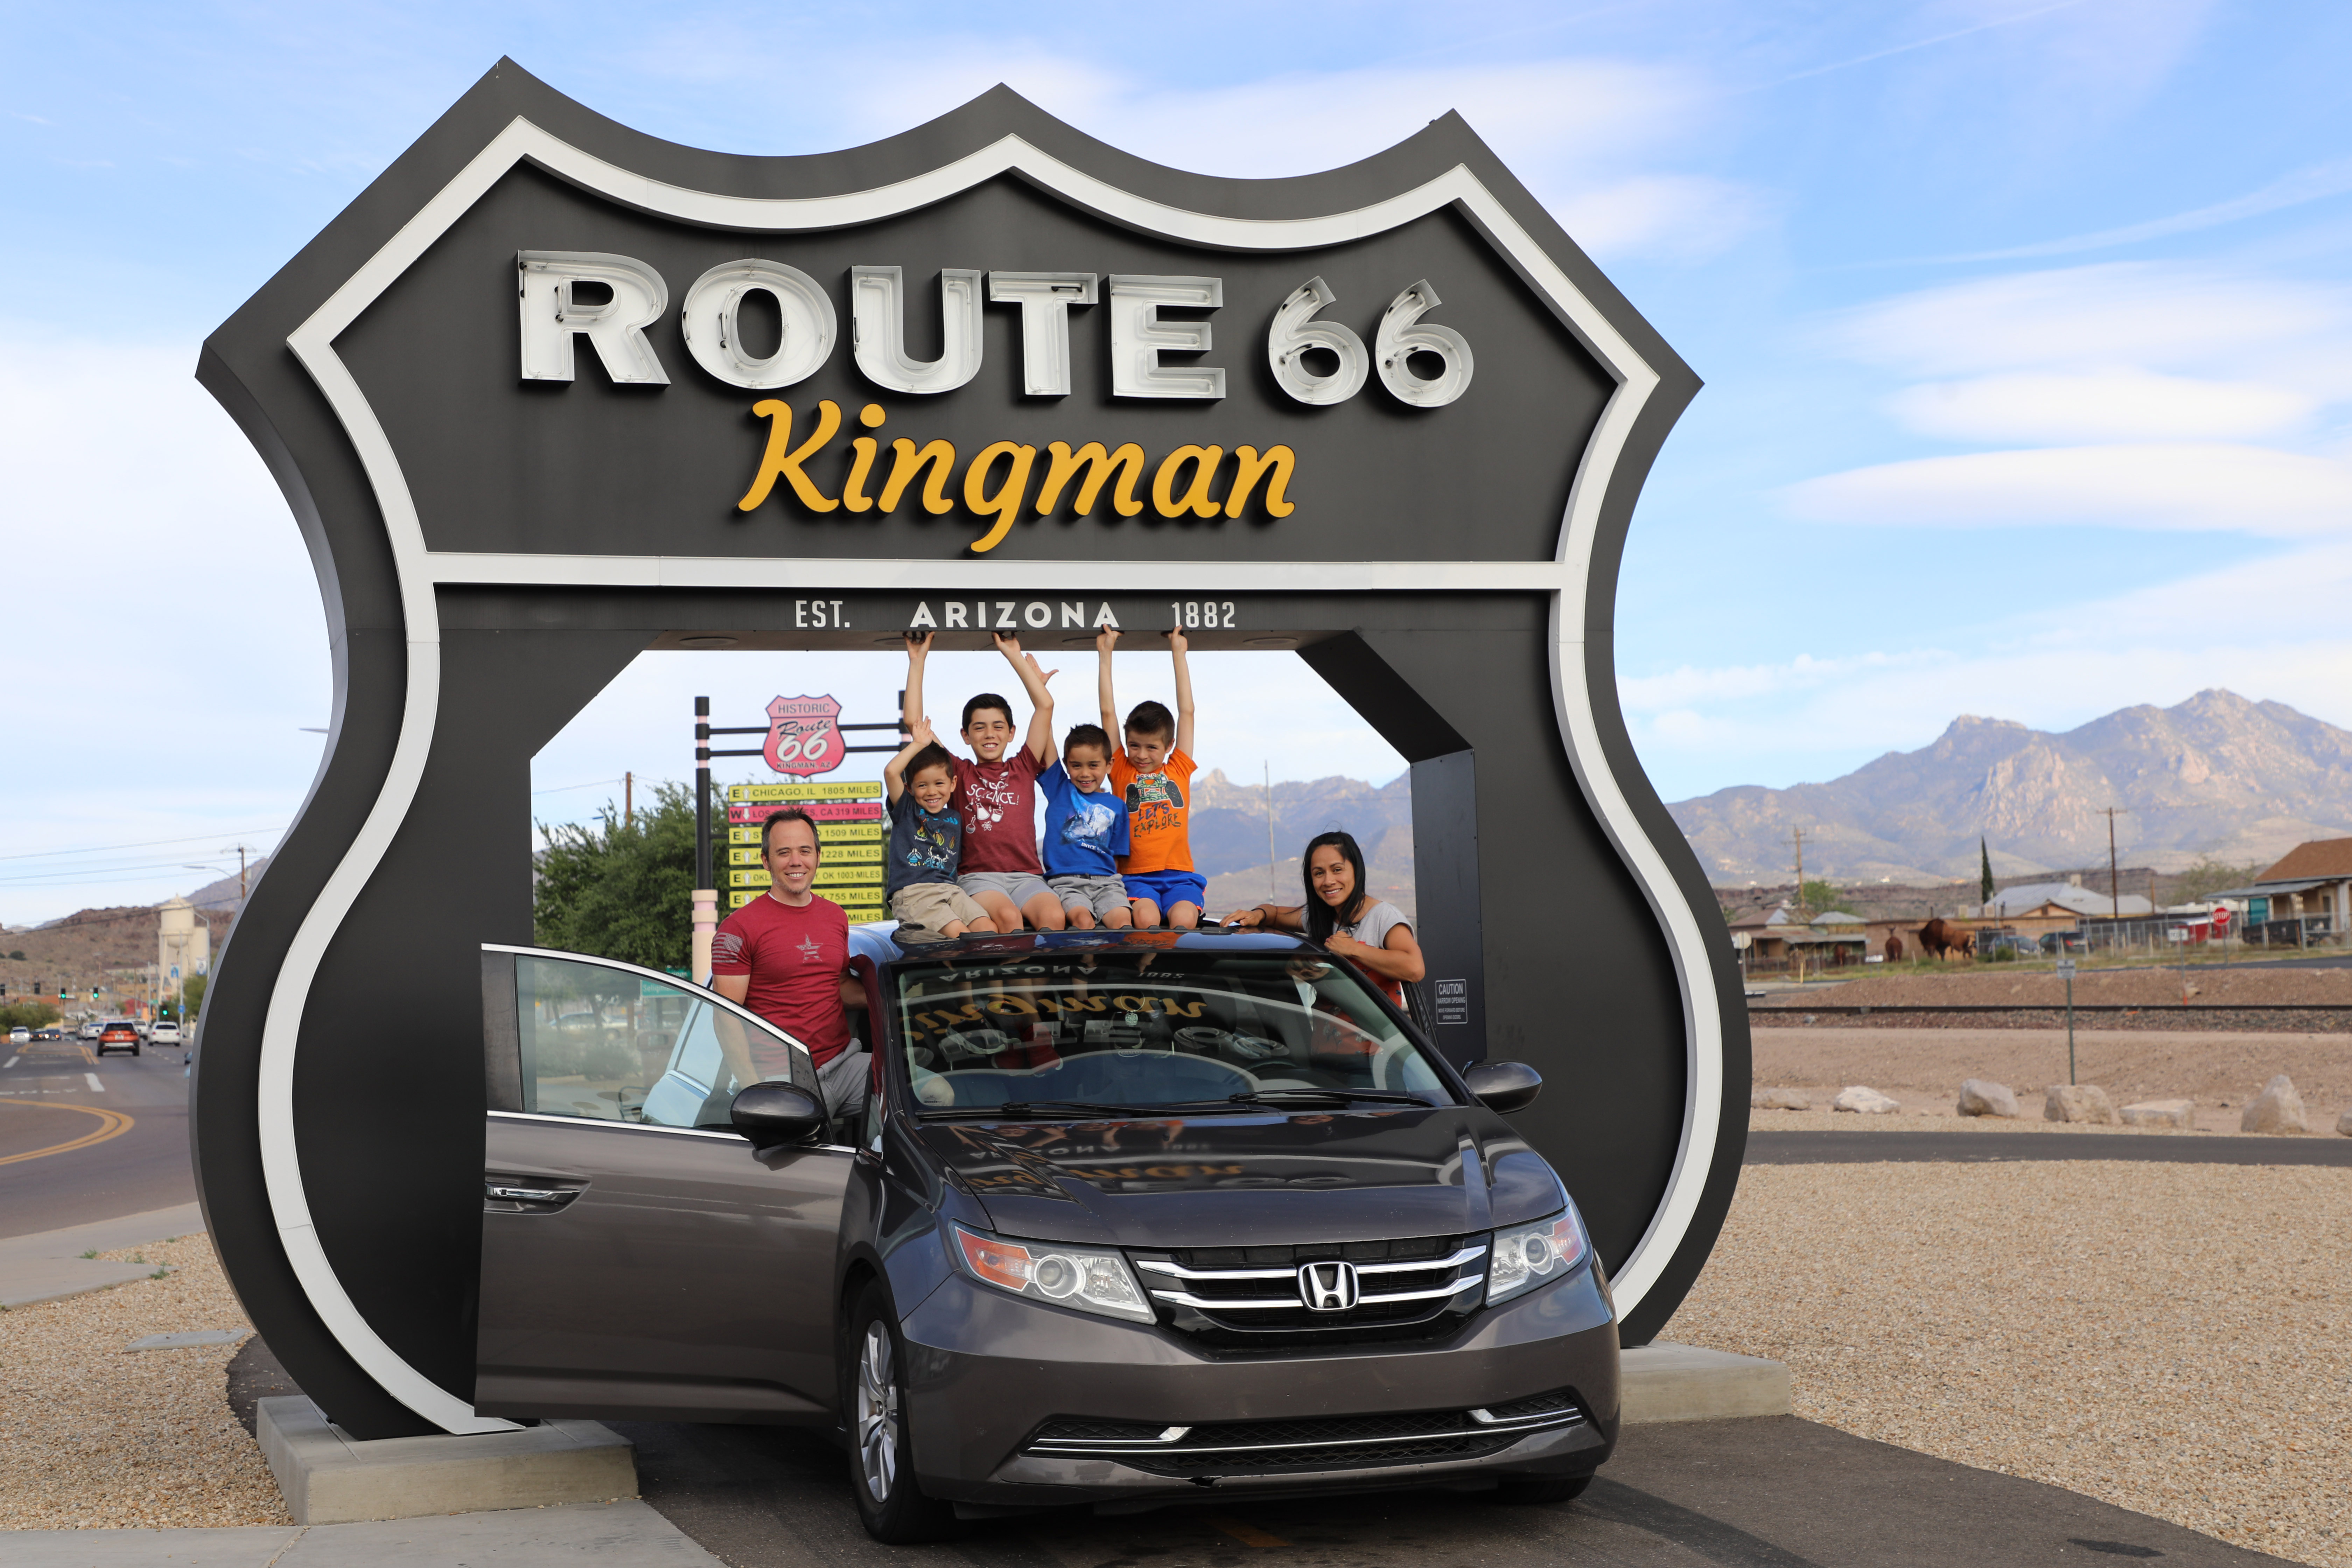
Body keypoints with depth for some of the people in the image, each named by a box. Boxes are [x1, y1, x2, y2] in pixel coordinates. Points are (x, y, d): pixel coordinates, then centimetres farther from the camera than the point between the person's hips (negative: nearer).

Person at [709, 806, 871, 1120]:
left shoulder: (835, 917, 16)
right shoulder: (738, 929, -3)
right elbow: (727, 1016, -6)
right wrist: (753, 1087, -16)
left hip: (844, 1063, 5)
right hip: (782, 1078, -5)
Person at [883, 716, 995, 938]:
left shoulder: (955, 818, 20)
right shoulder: (906, 810, 7)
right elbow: (891, 771, -9)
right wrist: (919, 744, 1)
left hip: (949, 889, 5)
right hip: (912, 893, -5)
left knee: (988, 929, -21)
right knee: (960, 934, -29)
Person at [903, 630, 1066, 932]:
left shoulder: (1023, 768, 19)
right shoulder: (960, 772, 15)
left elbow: (1045, 706, 14)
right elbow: (913, 720, 10)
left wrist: (1015, 656, 17)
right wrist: (917, 661, 13)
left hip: (1026, 875, 2)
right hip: (978, 875, -2)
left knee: (1053, 916, -32)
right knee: (1007, 915, -36)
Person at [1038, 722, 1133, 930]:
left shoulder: (1117, 806, 17)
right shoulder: (1058, 788, 15)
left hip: (1106, 881, 2)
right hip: (1065, 881, -2)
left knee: (1123, 920, -30)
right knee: (1082, 919, -34)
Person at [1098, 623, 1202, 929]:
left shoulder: (1179, 771, 16)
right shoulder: (1122, 772, 14)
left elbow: (1186, 712, 18)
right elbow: (1108, 713, 14)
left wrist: (1179, 653, 21)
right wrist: (1105, 654, 15)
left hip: (1179, 875, 1)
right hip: (1136, 876, -1)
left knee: (1184, 920, -29)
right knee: (1146, 919, -31)